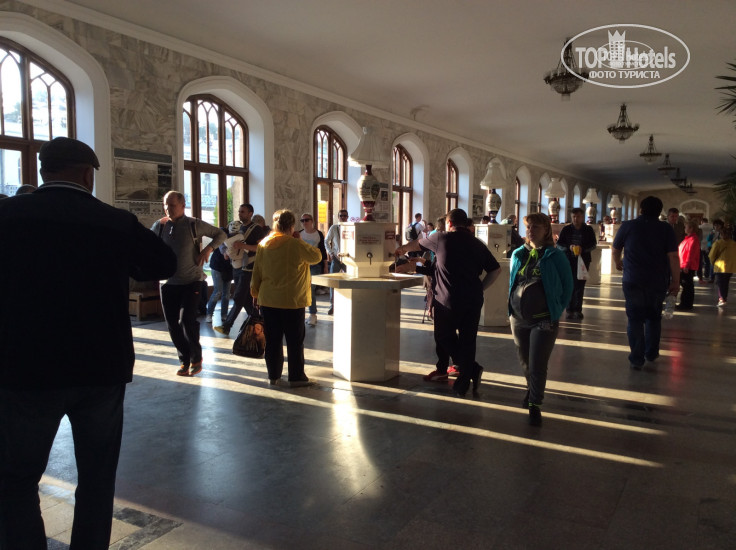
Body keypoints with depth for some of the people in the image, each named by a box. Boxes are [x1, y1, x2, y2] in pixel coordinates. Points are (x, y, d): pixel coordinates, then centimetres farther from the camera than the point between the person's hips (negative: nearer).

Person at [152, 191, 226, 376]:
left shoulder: (194, 225, -5)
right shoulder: (159, 225, 3)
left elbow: (221, 234, 4)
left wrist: (208, 248, -12)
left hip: (191, 281, -4)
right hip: (168, 282, 4)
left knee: (187, 320, -13)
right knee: (172, 324, 5)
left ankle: (196, 357, 9)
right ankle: (184, 360, 22)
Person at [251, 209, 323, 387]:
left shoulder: (263, 244, 3)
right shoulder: (296, 244, -13)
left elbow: (257, 272, 9)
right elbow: (317, 257, 1)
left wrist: (255, 292, 20)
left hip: (268, 300, 5)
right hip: (292, 300, -4)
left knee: (272, 340, 12)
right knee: (295, 340, 6)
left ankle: (273, 375, 19)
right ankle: (296, 377, 11)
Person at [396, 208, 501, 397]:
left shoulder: (442, 238, -1)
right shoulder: (477, 244, 8)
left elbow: (418, 244, 17)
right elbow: (496, 270, 6)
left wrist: (403, 249, 37)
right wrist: (479, 288, 13)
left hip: (448, 300, -4)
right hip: (473, 301, 4)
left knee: (444, 337, 14)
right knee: (467, 340, 11)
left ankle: (473, 368, 0)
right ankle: (463, 384, 15)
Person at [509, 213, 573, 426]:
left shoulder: (555, 256, -7)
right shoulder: (518, 254, 6)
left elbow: (567, 286, -1)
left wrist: (556, 311, -3)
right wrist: (512, 308, 10)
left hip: (544, 320, -4)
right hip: (518, 318, 5)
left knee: (537, 366, -2)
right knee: (524, 362, 17)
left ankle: (535, 405, 12)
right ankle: (532, 390, 42)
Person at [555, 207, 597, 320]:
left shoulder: (588, 230, 5)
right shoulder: (566, 229, 4)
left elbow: (593, 245, 3)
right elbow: (559, 244, 4)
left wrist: (582, 249, -15)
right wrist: (568, 247, -15)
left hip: (583, 261, 0)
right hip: (569, 261, 0)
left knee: (580, 285, 1)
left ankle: (578, 309, 8)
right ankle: (570, 310, 2)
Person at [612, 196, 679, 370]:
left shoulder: (628, 226, -1)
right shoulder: (666, 228, -3)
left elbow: (615, 250, 10)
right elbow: (673, 256, -8)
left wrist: (618, 263, 29)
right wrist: (675, 281, -2)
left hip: (632, 281, -1)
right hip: (658, 282, 1)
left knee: (635, 319, 5)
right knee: (654, 317, 19)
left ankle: (637, 359, 1)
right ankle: (651, 353, 29)